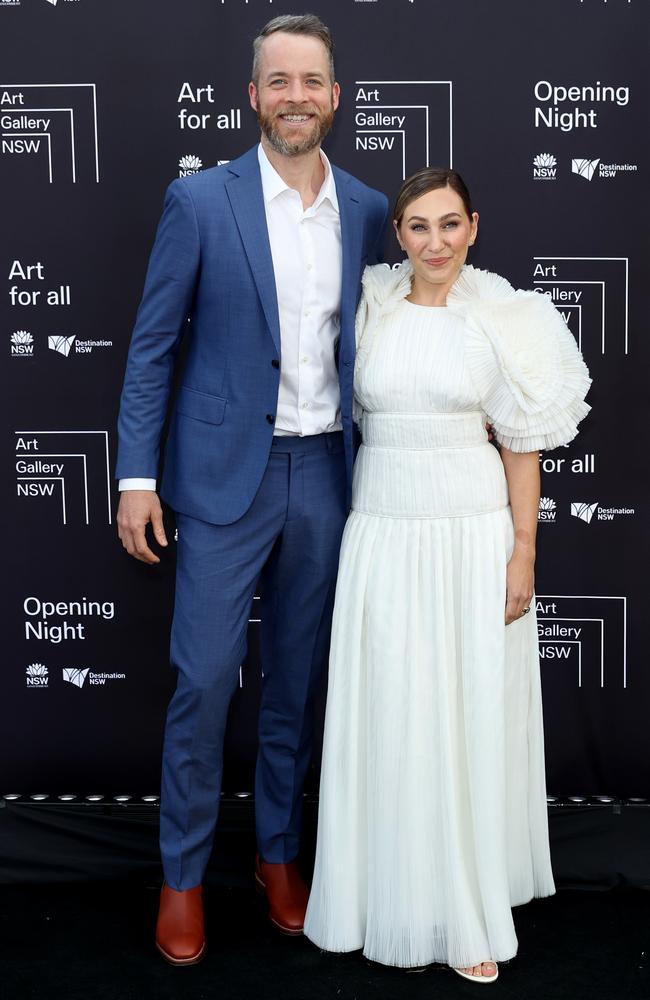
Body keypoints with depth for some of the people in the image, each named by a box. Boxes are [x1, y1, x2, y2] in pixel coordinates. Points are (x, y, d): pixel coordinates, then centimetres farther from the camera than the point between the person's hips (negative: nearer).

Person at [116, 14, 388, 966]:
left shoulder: (367, 210, 6)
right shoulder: (200, 199, -3)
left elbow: (369, 344, 12)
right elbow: (152, 345, -2)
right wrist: (136, 475, -7)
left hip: (326, 476, 3)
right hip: (226, 475, -3)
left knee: (297, 681, 13)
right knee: (204, 679, 0)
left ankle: (279, 852, 31)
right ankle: (183, 874, 19)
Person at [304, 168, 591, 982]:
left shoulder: (504, 319, -1)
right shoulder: (368, 308, 4)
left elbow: (522, 443, 0)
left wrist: (523, 552, -5)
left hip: (475, 533, -1)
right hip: (384, 534, 2)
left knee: (473, 715, 6)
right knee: (390, 716, 5)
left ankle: (470, 910, 21)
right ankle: (399, 890, 23)